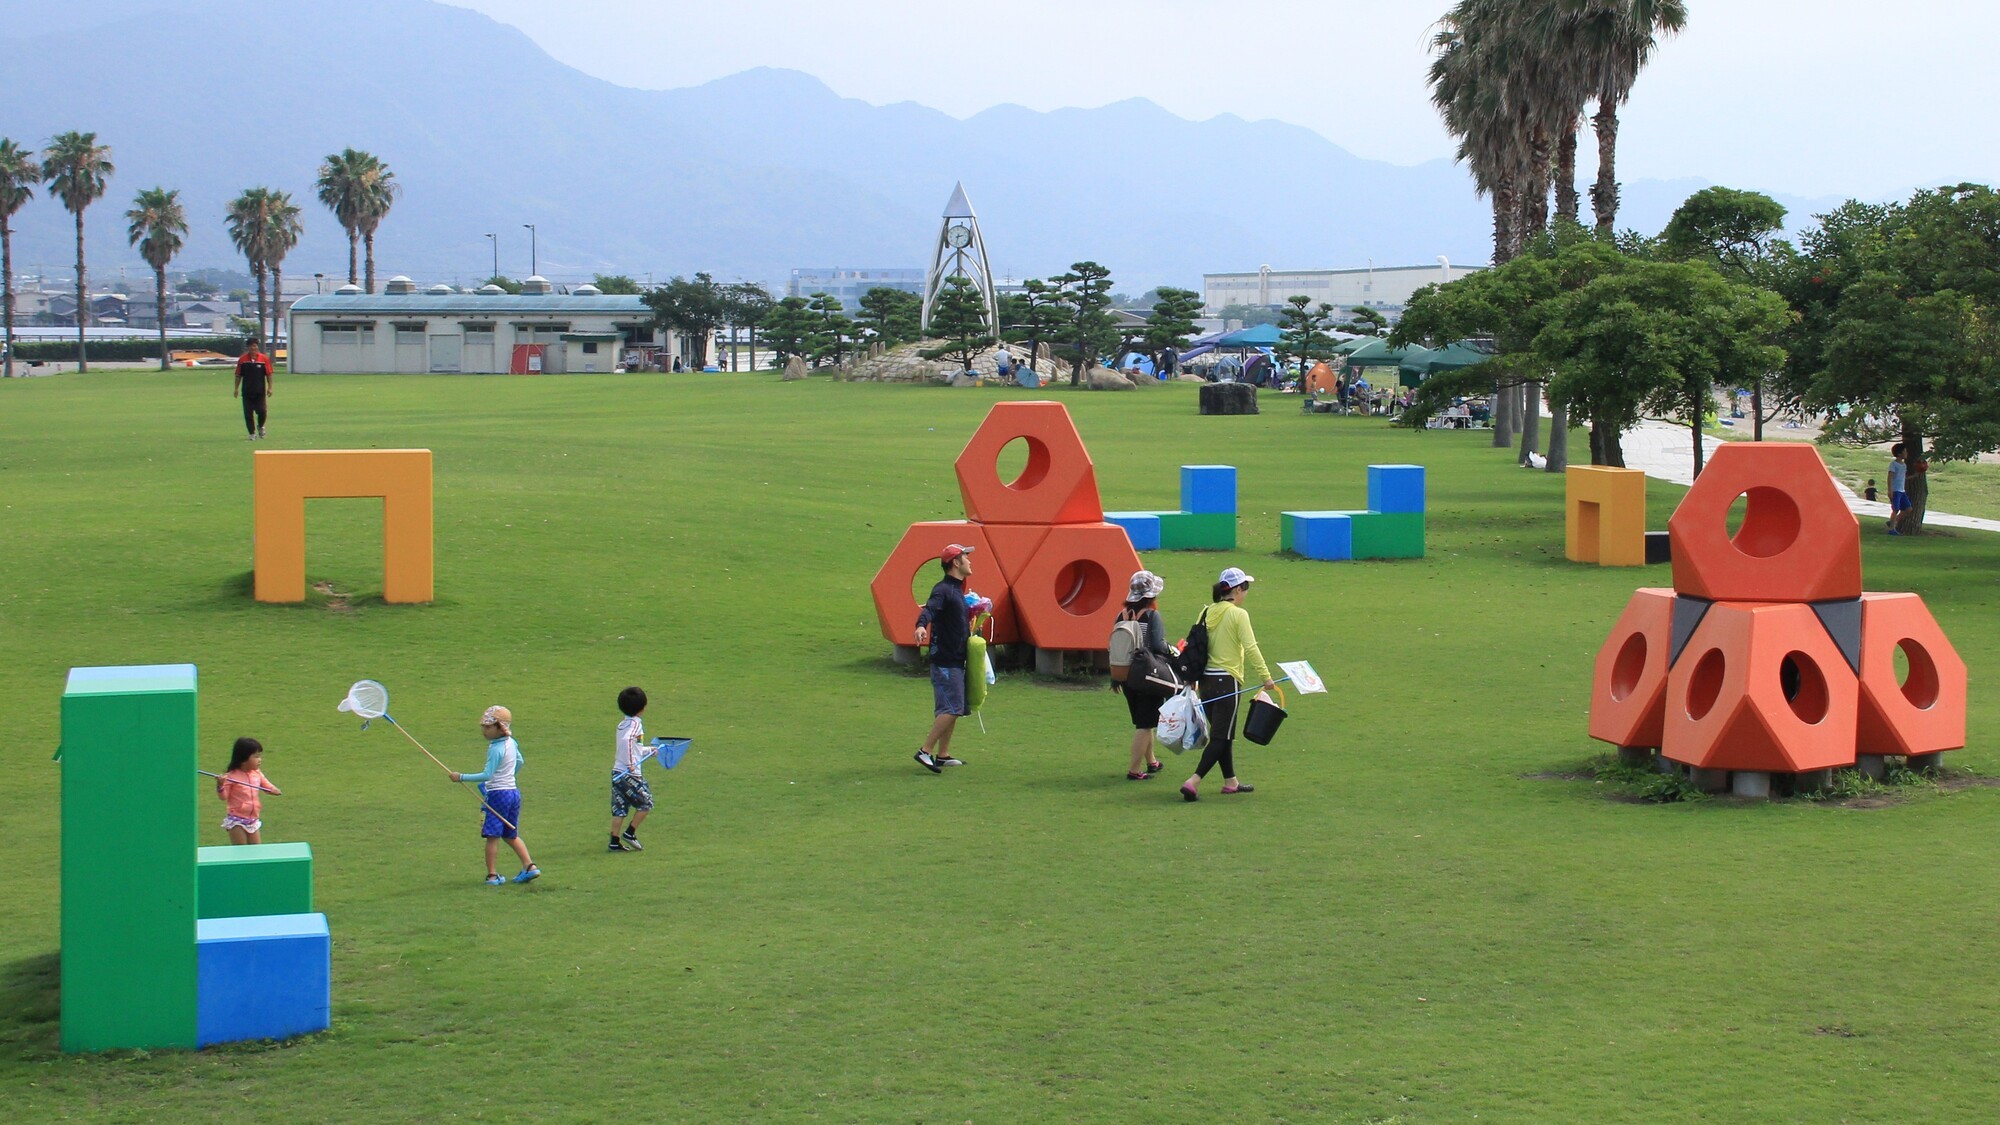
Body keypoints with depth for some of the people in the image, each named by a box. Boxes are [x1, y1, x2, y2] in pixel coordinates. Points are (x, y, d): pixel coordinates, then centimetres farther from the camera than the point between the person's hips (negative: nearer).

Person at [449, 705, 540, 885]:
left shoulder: (495, 749, -17)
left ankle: (492, 874, 0)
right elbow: (519, 761, 25)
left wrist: (461, 777, -19)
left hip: (497, 794, -9)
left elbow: (487, 775, -21)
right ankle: (529, 866, 8)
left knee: (493, 836, -2)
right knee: (511, 836, 16)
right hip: (513, 791, 9)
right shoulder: (511, 743, 8)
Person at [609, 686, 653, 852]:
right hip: (629, 774, -8)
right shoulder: (635, 723, -11)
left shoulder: (622, 724, 16)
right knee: (646, 803, 8)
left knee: (619, 809, 8)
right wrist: (631, 763, -27)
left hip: (617, 772, 8)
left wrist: (648, 750, 44)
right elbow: (627, 740, -30)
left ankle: (615, 842, 7)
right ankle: (630, 833, 10)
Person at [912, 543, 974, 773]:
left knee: (952, 709, 12)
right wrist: (921, 625, -52)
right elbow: (930, 608, -34)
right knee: (951, 708, -15)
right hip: (944, 660, -10)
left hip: (956, 660, 10)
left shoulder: (957, 590, 17)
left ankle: (942, 755, 18)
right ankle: (925, 751, -12)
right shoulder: (943, 589, -15)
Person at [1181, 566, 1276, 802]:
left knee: (1221, 734, 18)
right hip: (1227, 681, -7)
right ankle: (1193, 782, -14)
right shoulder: (1238, 614, -11)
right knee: (1221, 737, -3)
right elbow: (1250, 648, -17)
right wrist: (1265, 677, -13)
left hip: (1206, 679, 7)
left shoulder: (1207, 613, 7)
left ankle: (1230, 781, 28)